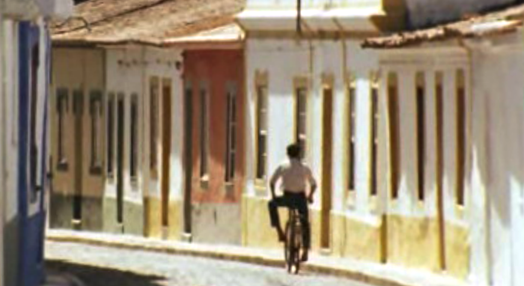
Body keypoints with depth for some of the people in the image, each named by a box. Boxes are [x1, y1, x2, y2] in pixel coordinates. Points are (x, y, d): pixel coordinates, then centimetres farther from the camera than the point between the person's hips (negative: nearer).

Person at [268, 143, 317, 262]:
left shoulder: (283, 166, 9)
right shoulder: (305, 168, 12)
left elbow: (272, 181, 3)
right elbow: (313, 184, 18)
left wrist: (273, 195, 16)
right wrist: (310, 196, 34)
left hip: (287, 197, -1)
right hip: (301, 198, 1)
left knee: (272, 204, 30)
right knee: (305, 224, 19)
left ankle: (280, 232, 20)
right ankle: (305, 252, 12)